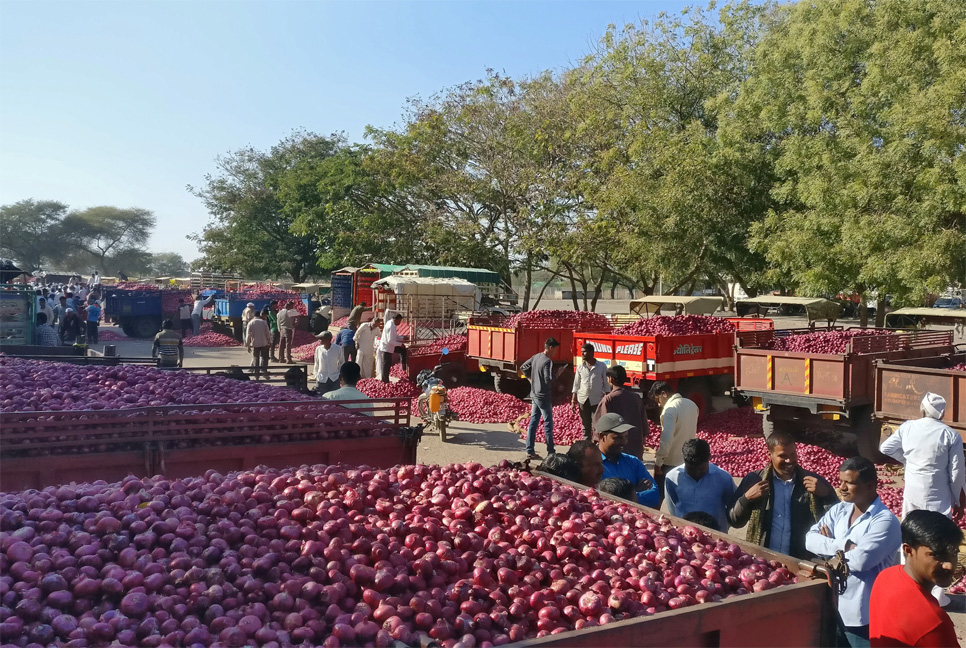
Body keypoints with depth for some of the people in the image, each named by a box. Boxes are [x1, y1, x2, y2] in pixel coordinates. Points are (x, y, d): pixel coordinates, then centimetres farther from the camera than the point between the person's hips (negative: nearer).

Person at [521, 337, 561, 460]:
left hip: (534, 395, 8)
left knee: (533, 422, 10)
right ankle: (550, 452, 7)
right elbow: (548, 380, -26)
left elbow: (523, 367, 16)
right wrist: (555, 378, -7)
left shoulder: (536, 357, 7)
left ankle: (530, 451, 12)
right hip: (543, 397, -8)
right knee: (548, 424, 1)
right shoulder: (548, 361, -19)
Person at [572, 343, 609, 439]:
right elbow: (576, 385, 7)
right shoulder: (580, 368, 3)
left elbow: (606, 384, 1)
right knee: (586, 425, 11)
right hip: (583, 400, 3)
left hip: (597, 401, -3)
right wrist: (573, 401, 3)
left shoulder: (601, 366, -4)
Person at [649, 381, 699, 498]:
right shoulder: (692, 405, 6)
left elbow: (667, 439, -28)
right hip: (688, 461, 8)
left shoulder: (670, 409, -20)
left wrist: (658, 462, -21)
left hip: (670, 463, -7)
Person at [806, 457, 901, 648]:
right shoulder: (839, 510, 4)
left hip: (862, 615, -6)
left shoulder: (885, 521, -16)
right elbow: (810, 539, -4)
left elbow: (860, 560, -27)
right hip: (833, 607, 7)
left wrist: (829, 545, -10)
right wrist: (845, 545, -18)